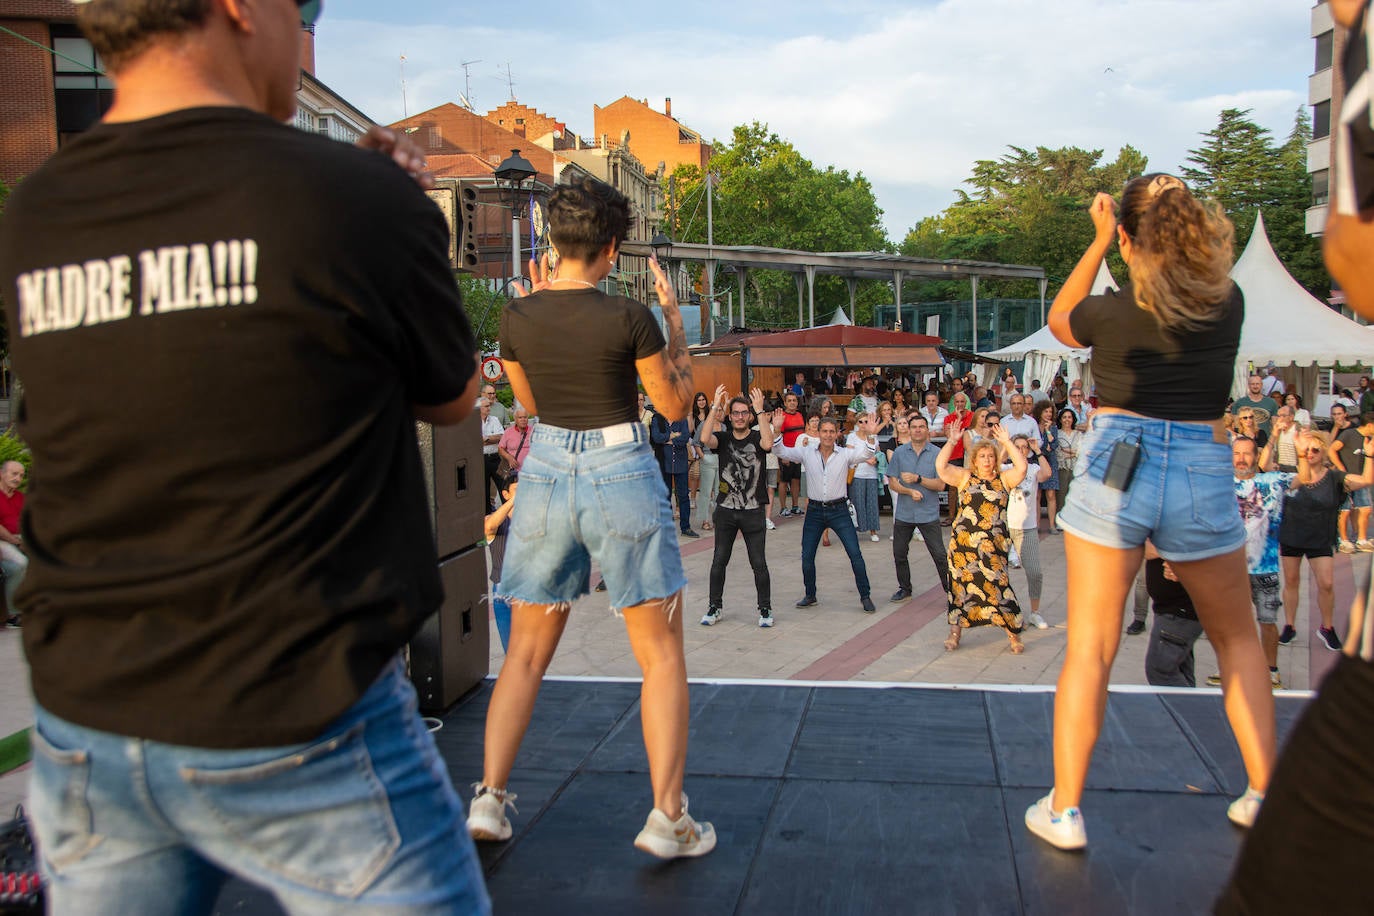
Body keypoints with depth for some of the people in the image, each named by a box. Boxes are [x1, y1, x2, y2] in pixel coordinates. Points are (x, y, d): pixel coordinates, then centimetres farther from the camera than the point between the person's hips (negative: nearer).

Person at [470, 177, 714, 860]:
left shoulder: (517, 317, -2)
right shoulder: (628, 317, -13)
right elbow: (676, 405, 0)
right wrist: (673, 318, 7)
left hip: (545, 474, 4)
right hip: (620, 476, -4)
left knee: (527, 651, 16)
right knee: (661, 651, 7)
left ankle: (488, 798, 14)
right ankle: (667, 817, 8)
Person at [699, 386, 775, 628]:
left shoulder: (757, 438, -1)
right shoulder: (723, 439, 3)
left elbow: (768, 443, -25)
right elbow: (705, 439, -19)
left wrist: (760, 410, -22)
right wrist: (715, 406, -18)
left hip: (753, 511, -2)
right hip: (726, 510, 2)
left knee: (759, 563, 2)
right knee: (719, 561, 7)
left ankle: (765, 610, 15)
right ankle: (714, 608, 20)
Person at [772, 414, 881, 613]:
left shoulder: (846, 454, -3)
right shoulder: (807, 452, 0)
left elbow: (868, 453, -15)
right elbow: (781, 452, -4)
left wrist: (870, 434, -33)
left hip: (839, 510, -1)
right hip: (814, 511, 2)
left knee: (855, 555, -5)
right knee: (807, 557, 5)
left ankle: (865, 596, 9)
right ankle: (810, 596, 25)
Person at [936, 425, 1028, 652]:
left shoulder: (1003, 479, 9)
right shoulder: (964, 477, 7)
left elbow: (1021, 467, -8)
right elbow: (940, 466, -5)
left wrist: (1007, 443, -5)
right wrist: (952, 441, -5)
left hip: (995, 544, 0)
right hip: (964, 543, 0)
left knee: (999, 585, -4)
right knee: (961, 585, 5)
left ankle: (1014, 635, 7)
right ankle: (955, 633, 16)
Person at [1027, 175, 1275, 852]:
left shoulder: (1111, 311, -3)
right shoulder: (1229, 301, 3)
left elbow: (1059, 320, 19)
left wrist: (1100, 238, 16)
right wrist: (1169, 213, 19)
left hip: (1115, 466, -2)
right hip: (1204, 472, 2)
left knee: (1089, 645, 2)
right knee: (1236, 637, 21)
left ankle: (1064, 810, 4)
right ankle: (1265, 795, 25)